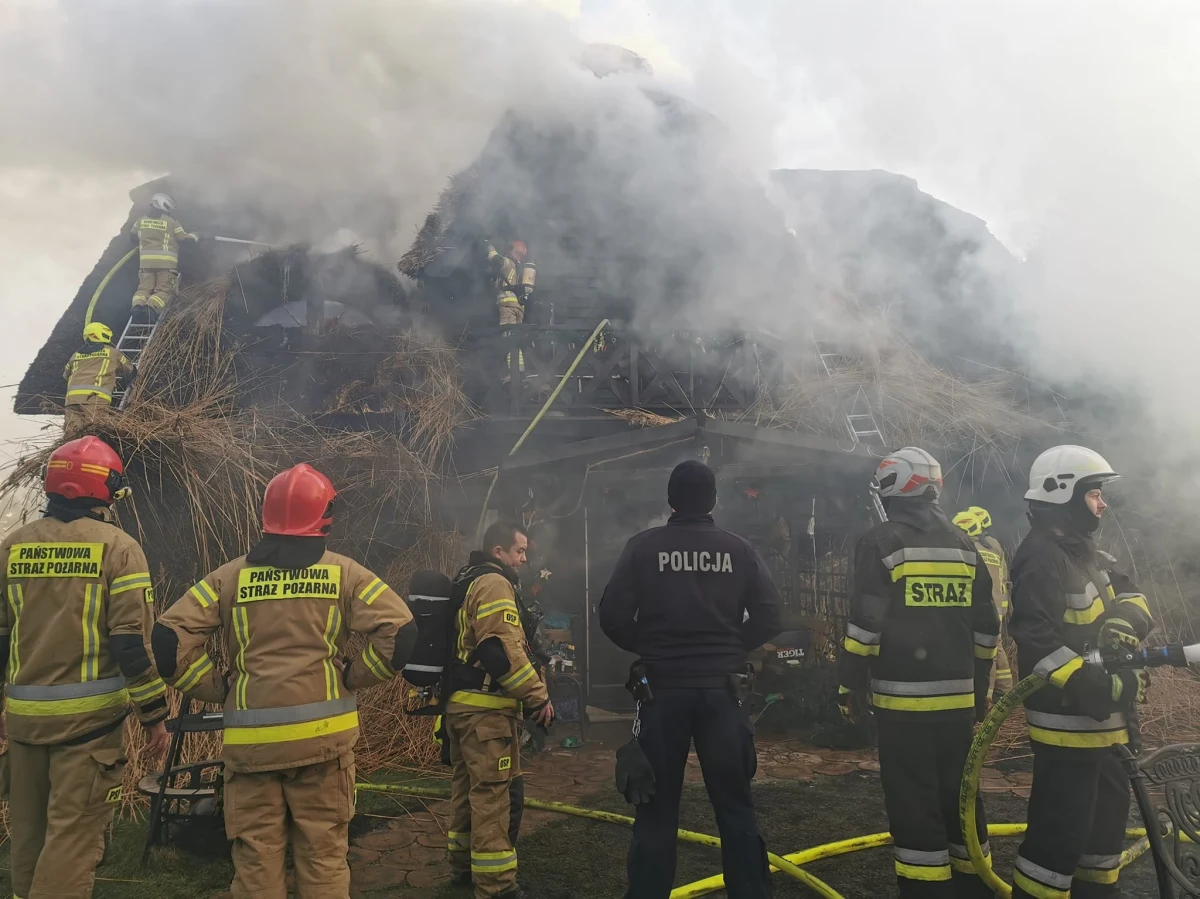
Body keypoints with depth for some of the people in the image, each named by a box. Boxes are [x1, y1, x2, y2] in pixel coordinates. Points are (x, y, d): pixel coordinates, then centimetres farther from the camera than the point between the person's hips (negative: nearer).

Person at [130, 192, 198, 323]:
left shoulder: (140, 221, 13)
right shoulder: (171, 222, 1)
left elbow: (134, 236, 30)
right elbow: (185, 237, 8)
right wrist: (195, 237, 30)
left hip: (146, 261, 3)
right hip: (166, 262, -3)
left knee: (144, 288, 6)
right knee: (164, 290, -3)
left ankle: (138, 306, -25)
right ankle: (152, 308, -32)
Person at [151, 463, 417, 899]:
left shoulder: (229, 576, 4)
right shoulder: (343, 572, 1)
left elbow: (167, 641, -3)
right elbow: (400, 632, -8)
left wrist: (219, 687, 6)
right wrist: (351, 677, 4)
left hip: (250, 739, 1)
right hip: (322, 733, -1)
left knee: (256, 859, 11)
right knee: (323, 856, 9)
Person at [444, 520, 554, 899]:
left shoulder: (466, 584, 18)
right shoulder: (494, 584, -14)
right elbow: (503, 650, -24)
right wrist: (538, 696, -18)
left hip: (461, 702, 10)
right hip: (487, 708, -10)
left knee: (468, 786, 19)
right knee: (496, 792, -5)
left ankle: (463, 865, 30)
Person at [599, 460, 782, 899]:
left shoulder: (643, 546, -4)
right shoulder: (739, 549, 1)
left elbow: (613, 617, -8)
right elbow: (768, 618, -2)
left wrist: (647, 647, 9)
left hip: (662, 688, -1)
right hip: (722, 688, 1)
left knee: (657, 807, 10)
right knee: (735, 805, 12)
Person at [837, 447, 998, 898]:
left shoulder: (880, 541, -7)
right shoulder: (963, 543, 10)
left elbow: (866, 623, -13)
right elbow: (986, 627, 13)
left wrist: (850, 685, -4)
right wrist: (980, 687, 21)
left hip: (903, 697, -6)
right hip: (958, 696, 6)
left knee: (914, 805, 0)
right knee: (961, 796, 17)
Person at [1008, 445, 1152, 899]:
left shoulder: (1084, 550, 14)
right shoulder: (1041, 557, -19)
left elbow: (1130, 594, 10)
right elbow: (1038, 642, -28)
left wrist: (1122, 622, -12)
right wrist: (1102, 687, -31)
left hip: (1100, 713, 10)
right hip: (1067, 715, -10)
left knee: (1108, 807, 22)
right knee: (1062, 827, -7)